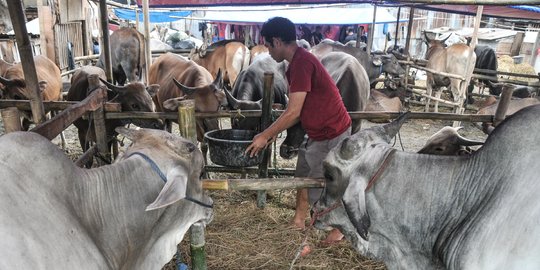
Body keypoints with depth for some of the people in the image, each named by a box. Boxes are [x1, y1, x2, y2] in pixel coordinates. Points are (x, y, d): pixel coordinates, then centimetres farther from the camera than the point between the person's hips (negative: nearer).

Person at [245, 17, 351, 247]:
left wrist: (265, 136, -13)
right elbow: (296, 110, 13)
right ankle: (298, 223, 37)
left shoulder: (301, 63, -23)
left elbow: (293, 112, -24)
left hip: (331, 134, -10)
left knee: (319, 188, 4)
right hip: (318, 132, 10)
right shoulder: (297, 63, 9)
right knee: (303, 177, 19)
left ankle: (338, 230, 27)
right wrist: (274, 133, 11)